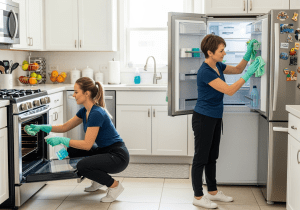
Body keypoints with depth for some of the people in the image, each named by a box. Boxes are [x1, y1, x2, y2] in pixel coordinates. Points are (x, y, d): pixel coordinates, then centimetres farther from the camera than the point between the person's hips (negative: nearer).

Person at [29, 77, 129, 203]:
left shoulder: (96, 114, -23)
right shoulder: (84, 111, 5)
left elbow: (87, 144, -25)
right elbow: (65, 127, 16)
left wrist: (62, 140, -20)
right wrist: (41, 127, 9)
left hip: (118, 156, -9)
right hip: (104, 150, 9)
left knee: (82, 166, -27)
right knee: (71, 150, 8)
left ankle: (114, 185, -5)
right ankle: (98, 180, 19)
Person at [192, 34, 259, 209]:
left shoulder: (218, 66, 5)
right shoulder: (205, 72, -23)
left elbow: (237, 69, 20)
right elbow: (230, 90, -25)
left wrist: (248, 54, 5)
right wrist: (249, 74, -22)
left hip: (215, 118, 9)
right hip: (203, 118, -9)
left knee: (212, 157, 17)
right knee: (201, 158, 1)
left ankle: (213, 192, 29)